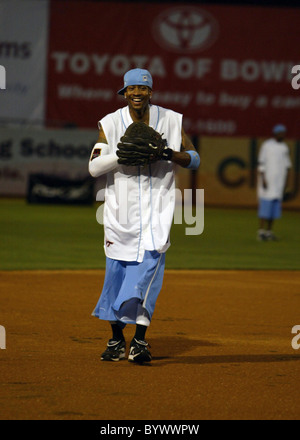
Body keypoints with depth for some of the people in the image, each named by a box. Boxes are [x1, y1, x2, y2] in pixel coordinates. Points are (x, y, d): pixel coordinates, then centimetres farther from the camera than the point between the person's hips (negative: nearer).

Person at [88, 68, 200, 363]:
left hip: (156, 209, -1)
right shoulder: (110, 124, -1)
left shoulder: (171, 121, 0)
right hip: (120, 210, 1)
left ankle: (139, 342, -17)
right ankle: (116, 341, 21)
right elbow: (94, 167, -10)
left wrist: (169, 154, -20)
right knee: (116, 272, 5)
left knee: (149, 264, -16)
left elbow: (194, 159, 0)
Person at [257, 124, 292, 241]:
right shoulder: (266, 145, -7)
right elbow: (261, 163, -10)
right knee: (265, 205, -10)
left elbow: (286, 165, 16)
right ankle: (261, 231, -10)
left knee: (276, 205, 4)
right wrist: (263, 180, -17)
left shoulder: (284, 147, 12)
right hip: (267, 179, -6)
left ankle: (269, 231, 8)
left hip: (279, 181, 6)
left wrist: (286, 181, 12)